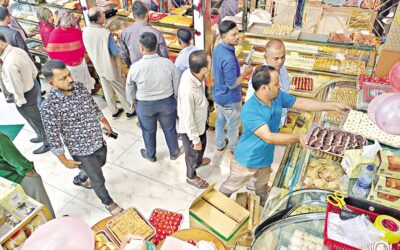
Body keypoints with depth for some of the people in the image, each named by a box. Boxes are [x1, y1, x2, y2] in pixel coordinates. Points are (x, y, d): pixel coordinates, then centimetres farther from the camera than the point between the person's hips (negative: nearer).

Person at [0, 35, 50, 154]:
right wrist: (28, 81, 15)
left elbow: (17, 87, -25)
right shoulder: (18, 50, -6)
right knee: (34, 118, 27)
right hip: (33, 87, 8)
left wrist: (20, 102, -10)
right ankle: (42, 136, 49)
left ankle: (48, 143, 33)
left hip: (25, 95, -8)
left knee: (35, 120, 13)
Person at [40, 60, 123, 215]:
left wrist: (105, 123, 20)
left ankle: (79, 179, 64)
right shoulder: (49, 107, -27)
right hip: (82, 151, -7)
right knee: (99, 180, 12)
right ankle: (108, 202, 43)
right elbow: (53, 137, -17)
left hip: (99, 141, 7)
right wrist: (64, 160, -9)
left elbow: (94, 107, 9)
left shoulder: (79, 87, -8)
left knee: (100, 164, 33)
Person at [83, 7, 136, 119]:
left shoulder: (85, 31, -7)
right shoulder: (105, 32, -28)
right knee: (121, 90, 12)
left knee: (107, 91, 20)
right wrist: (118, 43, -1)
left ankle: (114, 112, 35)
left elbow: (89, 48, 7)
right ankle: (130, 111, 28)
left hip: (98, 66, 6)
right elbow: (115, 52, -20)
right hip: (110, 67, -6)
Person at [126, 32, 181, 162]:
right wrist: (175, 97, 14)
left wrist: (132, 100, 15)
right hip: (167, 101, 1)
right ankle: (174, 152, 42)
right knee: (170, 128, 22)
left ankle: (150, 155, 44)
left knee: (148, 131, 22)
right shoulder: (168, 63, -18)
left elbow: (130, 87, -5)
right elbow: (176, 84, -6)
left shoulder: (135, 67, -21)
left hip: (145, 104, -1)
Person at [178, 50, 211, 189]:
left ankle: (198, 161, 66)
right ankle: (191, 177, 51)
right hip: (190, 129, -8)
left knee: (202, 145, 34)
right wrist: (195, 140, -17)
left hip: (200, 124, 8)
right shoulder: (188, 90, -42)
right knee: (193, 153, 21)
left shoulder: (190, 73, -18)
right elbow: (188, 119, -29)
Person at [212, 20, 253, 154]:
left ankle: (220, 144, 48)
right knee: (233, 125, 17)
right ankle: (234, 148, 42)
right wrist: (246, 72, -15)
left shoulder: (218, 48, -6)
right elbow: (232, 84, -28)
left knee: (220, 120, 27)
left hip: (218, 95, 8)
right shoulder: (229, 58, -35)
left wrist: (238, 64, 5)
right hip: (230, 99, -8)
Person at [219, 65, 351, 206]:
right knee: (232, 186, 20)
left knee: (262, 187, 33)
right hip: (247, 160, -7)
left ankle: (264, 208, 60)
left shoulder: (278, 97, -13)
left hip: (265, 158, 7)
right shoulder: (250, 110, -37)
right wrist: (297, 138, -44)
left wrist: (333, 106, -6)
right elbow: (269, 137, -39)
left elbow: (302, 103, -3)